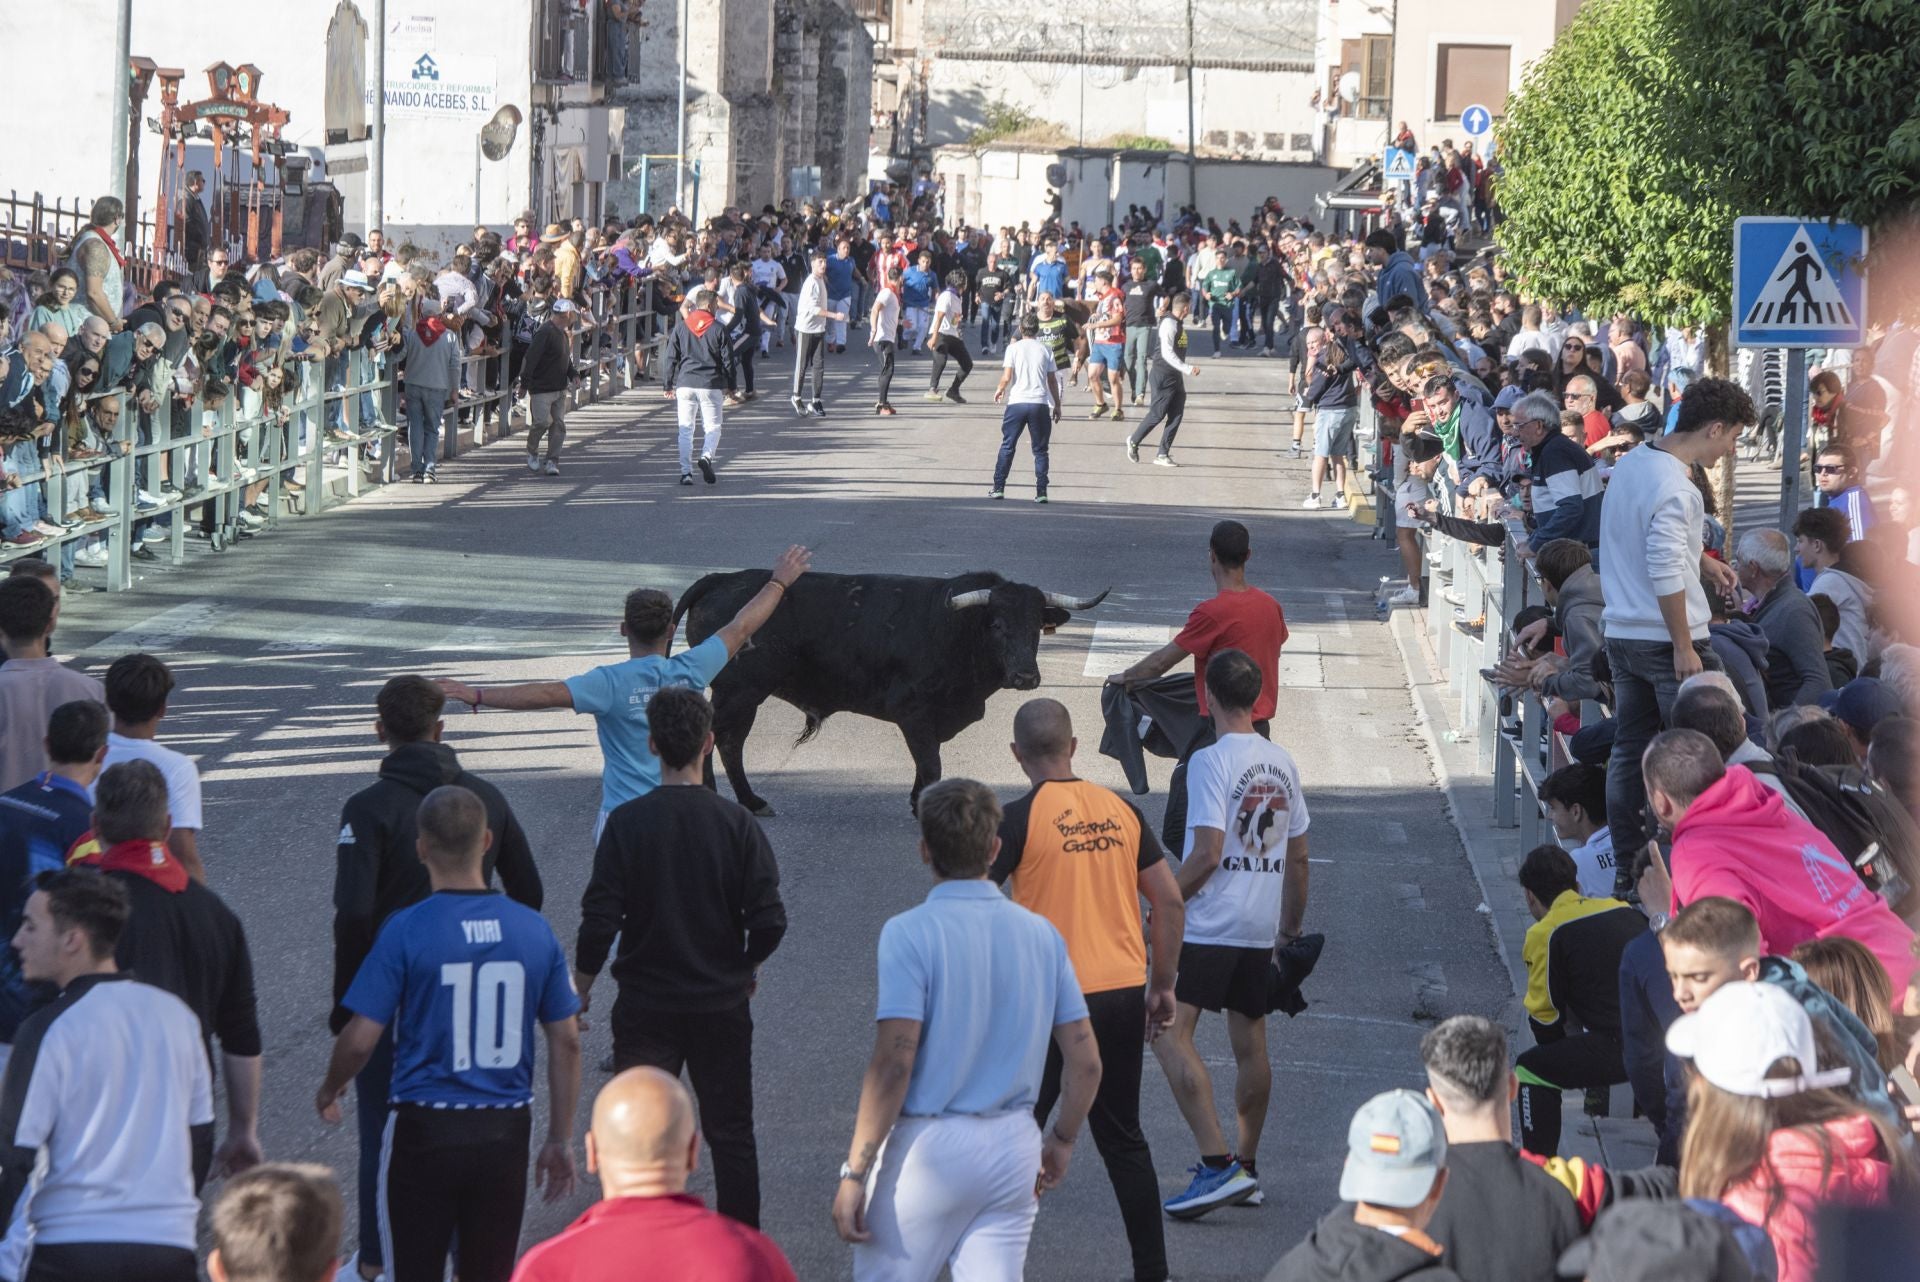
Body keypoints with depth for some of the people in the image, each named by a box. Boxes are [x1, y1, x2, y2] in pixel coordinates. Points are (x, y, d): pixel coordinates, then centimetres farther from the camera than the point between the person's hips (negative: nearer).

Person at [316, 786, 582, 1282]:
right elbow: (566, 1042, 3)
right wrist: (560, 1140, 13)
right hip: (505, 1132, 3)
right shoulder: (535, 930, -1)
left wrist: (329, 1091, 11)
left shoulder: (406, 931, -12)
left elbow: (360, 1039, -11)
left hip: (423, 1132, -3)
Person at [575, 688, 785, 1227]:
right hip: (722, 1002, 1)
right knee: (731, 1135, 12)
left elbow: (600, 920, -13)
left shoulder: (627, 822, -11)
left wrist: (581, 987, 4)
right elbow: (770, 921, -9)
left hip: (645, 1006, -1)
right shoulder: (735, 821, -8)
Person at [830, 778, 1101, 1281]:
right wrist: (1062, 1140, 21)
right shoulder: (1041, 934, 5)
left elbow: (893, 1064, -17)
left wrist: (854, 1170, -13)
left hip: (927, 1145, -5)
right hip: (1013, 1146, 5)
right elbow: (1086, 1062, 5)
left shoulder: (909, 933, -11)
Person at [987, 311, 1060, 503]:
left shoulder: (1013, 348, 0)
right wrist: (1057, 405, 16)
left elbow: (1006, 377, -7)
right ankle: (1041, 492, 1)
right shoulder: (1045, 350, 6)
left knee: (1007, 446, 9)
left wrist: (999, 391, 14)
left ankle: (998, 488, 7)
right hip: (1040, 404, 1)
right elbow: (1052, 381, 7)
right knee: (1040, 450, 7)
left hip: (1017, 402, -1)